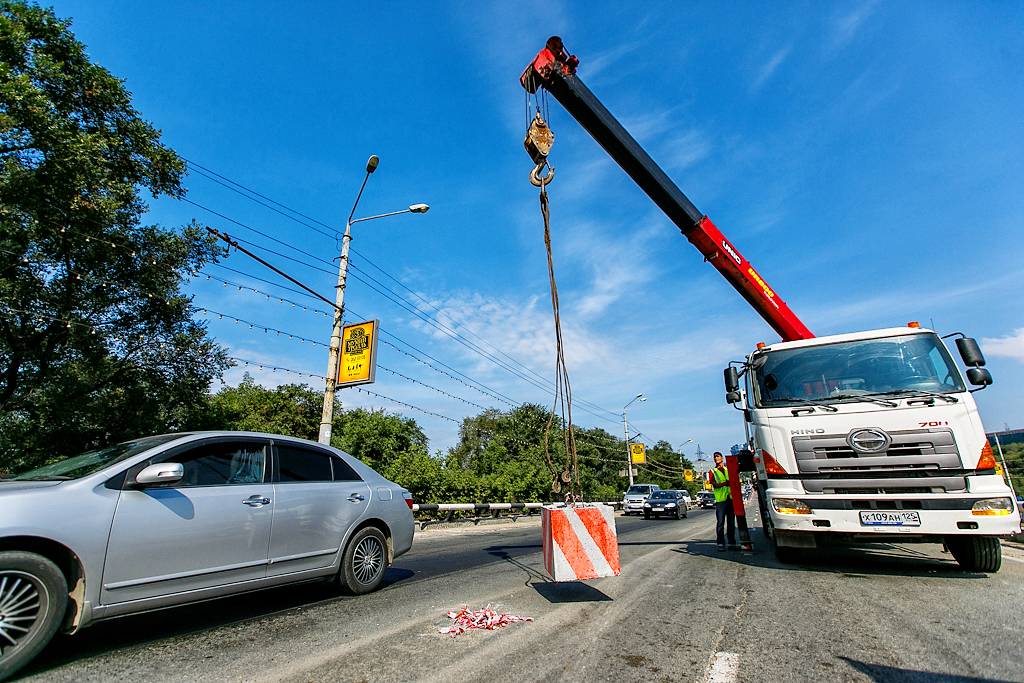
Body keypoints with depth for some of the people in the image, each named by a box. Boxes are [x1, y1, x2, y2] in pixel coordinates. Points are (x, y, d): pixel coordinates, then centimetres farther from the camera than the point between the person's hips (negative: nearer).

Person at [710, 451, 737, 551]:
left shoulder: (728, 470, 17)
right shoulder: (712, 472, 6)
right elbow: (715, 485, -7)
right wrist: (726, 483, -21)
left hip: (731, 499, 3)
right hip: (720, 500, -3)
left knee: (731, 522, 6)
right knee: (720, 523, -4)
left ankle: (732, 543, 12)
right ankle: (721, 544, 1)